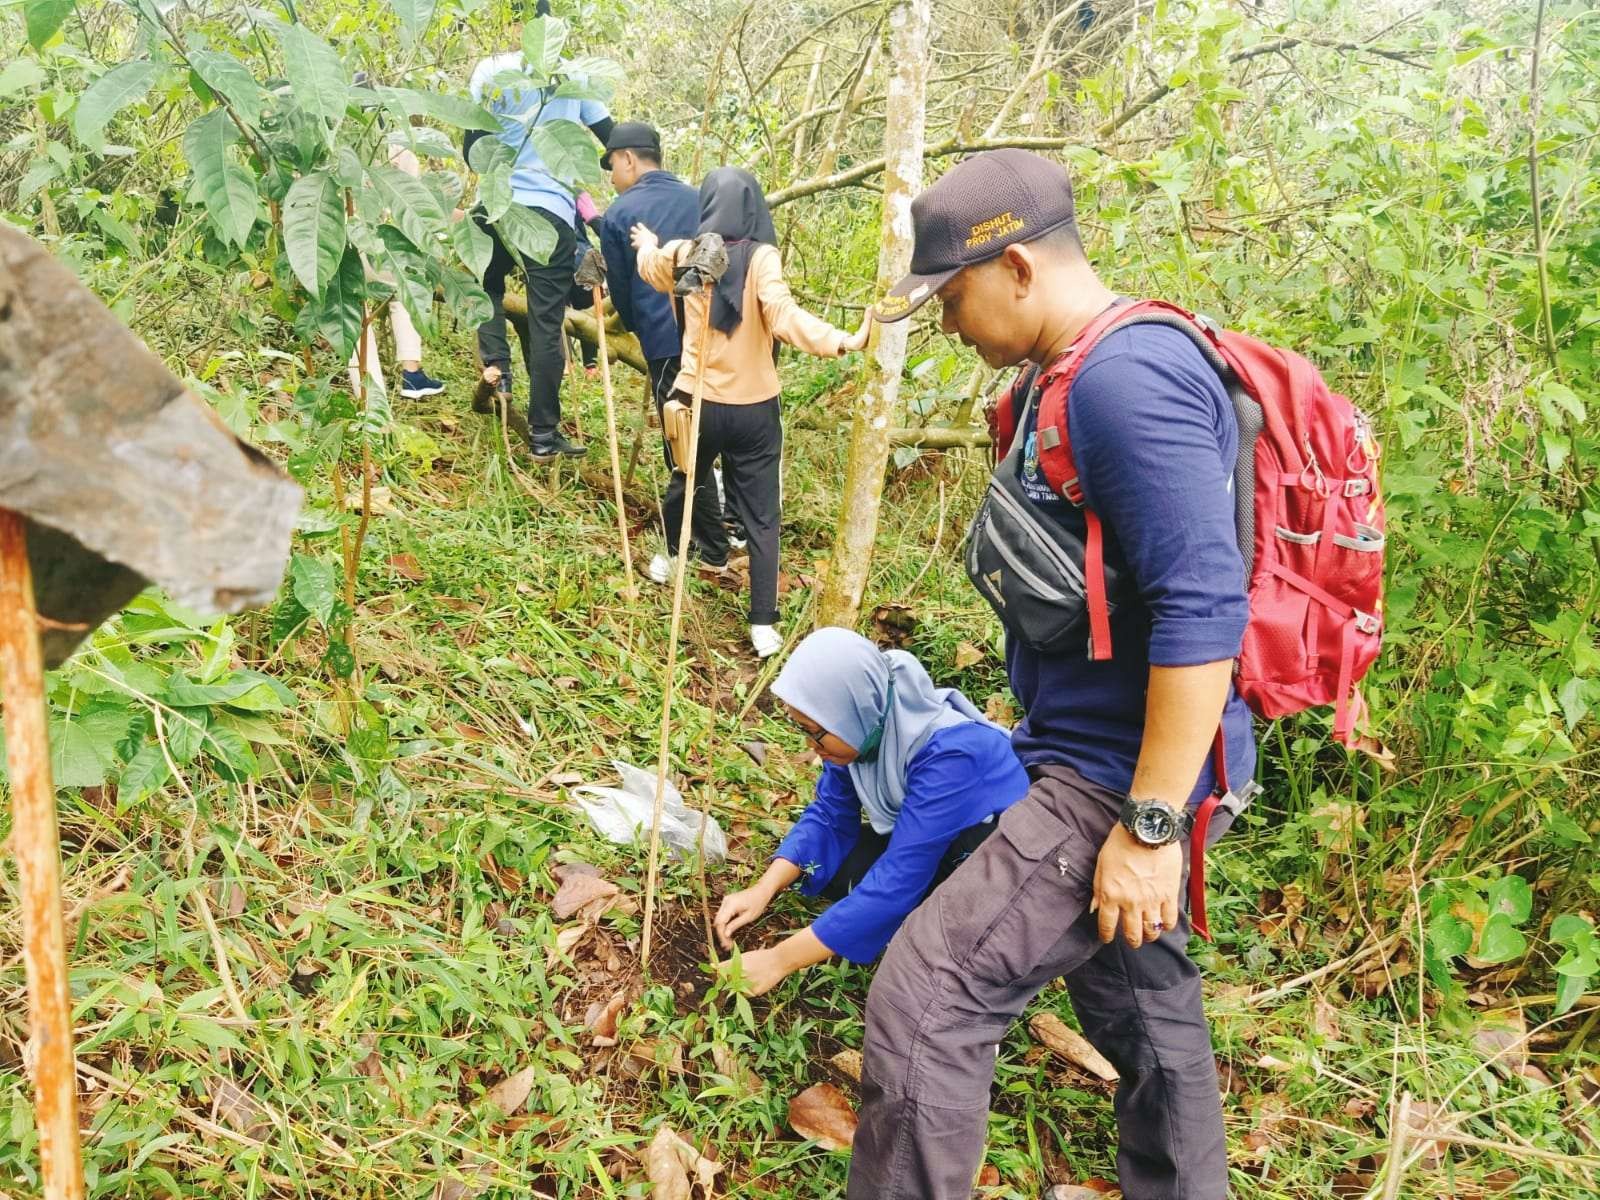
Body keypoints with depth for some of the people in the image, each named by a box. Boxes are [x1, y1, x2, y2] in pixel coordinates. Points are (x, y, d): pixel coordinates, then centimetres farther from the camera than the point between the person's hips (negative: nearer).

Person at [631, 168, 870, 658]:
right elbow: (783, 315, -31)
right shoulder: (760, 257, -14)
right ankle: (763, 624, 3)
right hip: (753, 407, -3)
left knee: (688, 479, 30)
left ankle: (671, 557, 52)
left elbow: (651, 268, 24)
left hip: (696, 398, 4)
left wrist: (648, 244, 46)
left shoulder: (685, 254, 0)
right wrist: (842, 341, -42)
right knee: (760, 516, 4)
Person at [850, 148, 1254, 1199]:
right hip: (1099, 764, 11)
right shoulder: (1081, 375, 11)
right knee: (1144, 1005, 24)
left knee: (927, 997, -10)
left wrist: (1150, 826, -24)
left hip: (1125, 782, -11)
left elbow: (1203, 610, -27)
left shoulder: (1127, 379, -22)